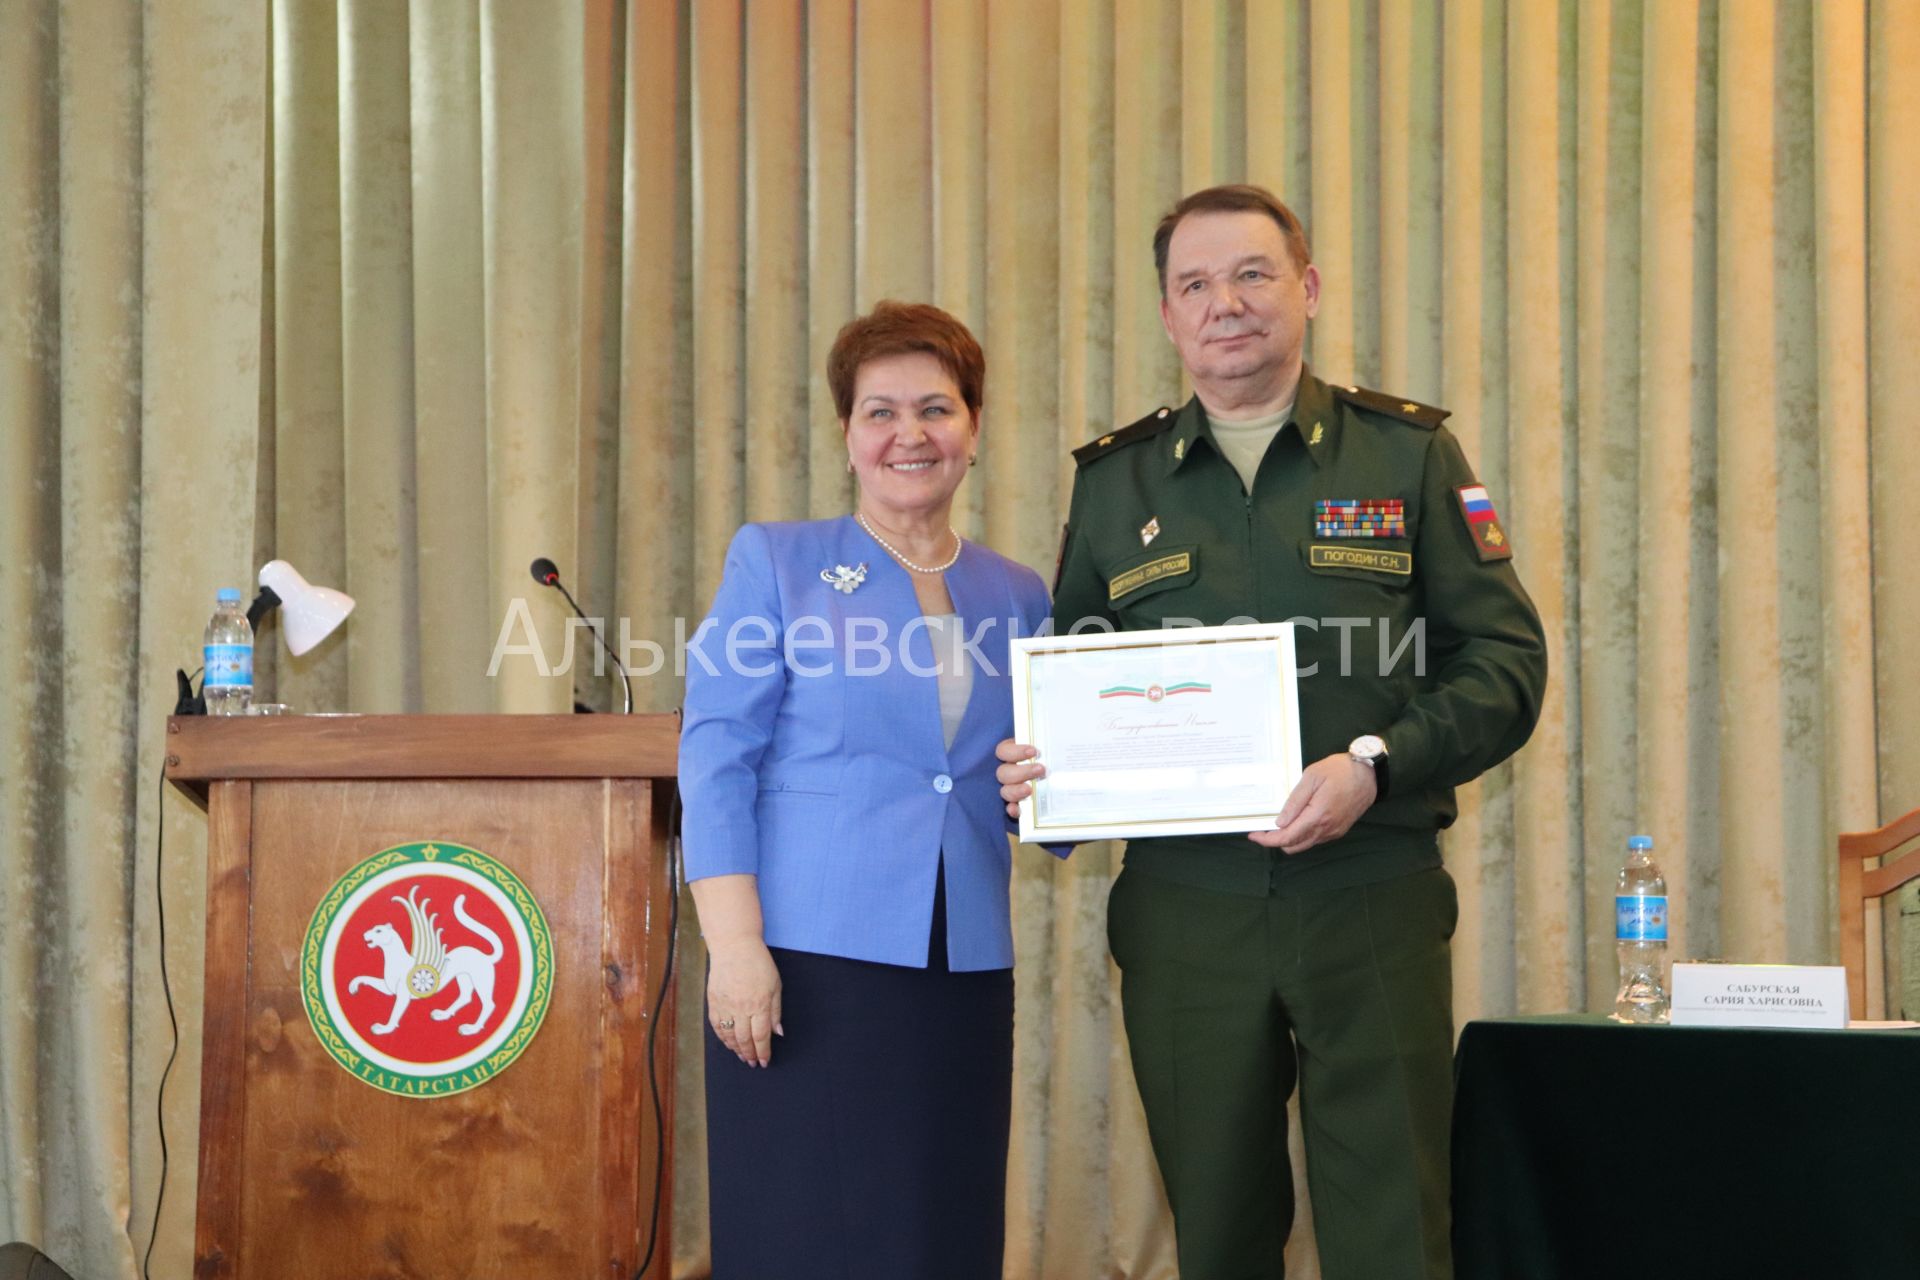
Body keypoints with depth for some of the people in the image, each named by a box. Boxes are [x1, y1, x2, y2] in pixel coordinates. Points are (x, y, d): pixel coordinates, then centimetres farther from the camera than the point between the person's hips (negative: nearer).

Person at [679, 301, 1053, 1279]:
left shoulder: (1018, 597, 14)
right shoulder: (776, 563, 4)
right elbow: (715, 758, -4)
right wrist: (736, 944, -14)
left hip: (964, 971, 4)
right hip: (807, 959, -4)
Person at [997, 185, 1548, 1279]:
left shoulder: (1409, 454, 5)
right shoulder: (1116, 481, 12)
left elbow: (1505, 657, 0)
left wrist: (1375, 764, -15)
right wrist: (1033, 766, -4)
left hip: (1371, 900, -2)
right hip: (1184, 910, 2)